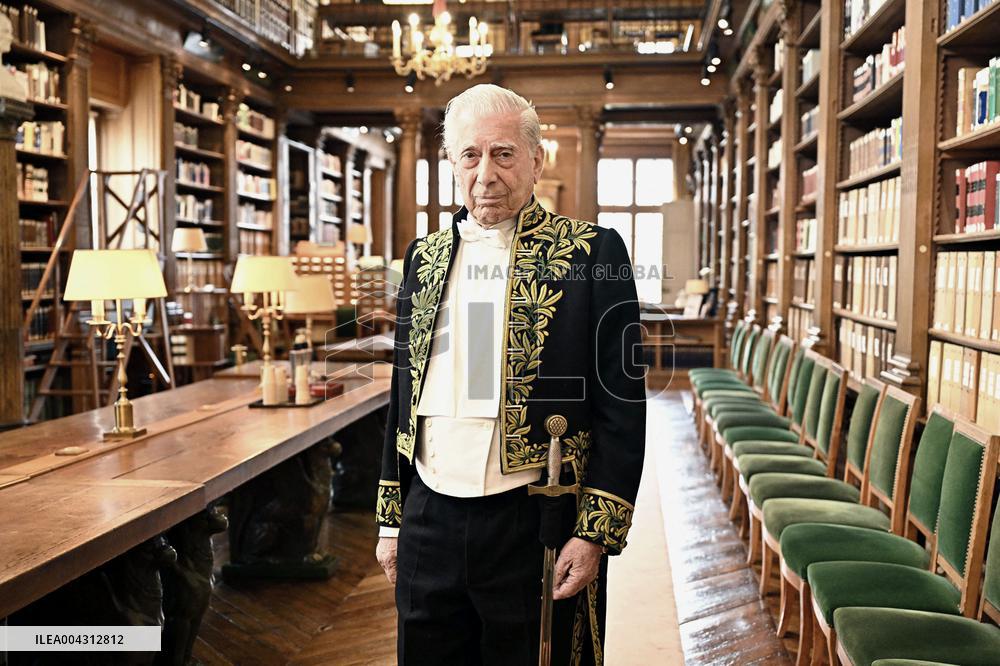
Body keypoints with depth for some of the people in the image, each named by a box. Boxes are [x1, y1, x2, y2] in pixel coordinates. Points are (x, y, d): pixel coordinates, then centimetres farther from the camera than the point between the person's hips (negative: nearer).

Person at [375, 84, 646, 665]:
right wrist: (391, 518, 13)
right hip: (430, 523, 4)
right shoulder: (425, 258, 9)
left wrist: (596, 532, -12)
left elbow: (621, 403, -7)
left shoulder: (591, 253, -5)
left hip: (533, 525, -4)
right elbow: (403, 396, 14)